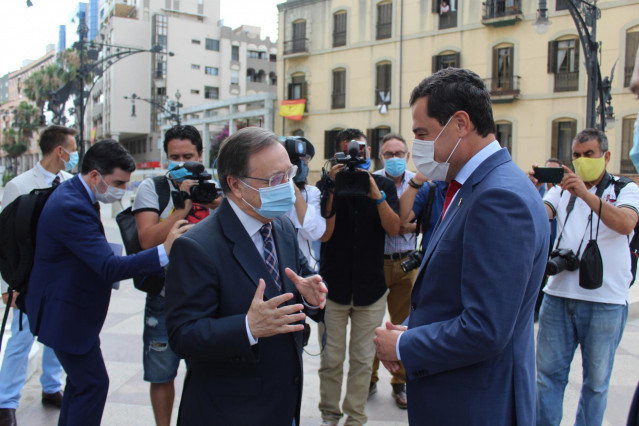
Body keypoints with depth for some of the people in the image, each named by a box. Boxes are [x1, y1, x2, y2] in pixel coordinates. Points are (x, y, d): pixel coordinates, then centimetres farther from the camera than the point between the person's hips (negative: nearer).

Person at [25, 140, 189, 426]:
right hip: (65, 314, -11)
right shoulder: (72, 207, -28)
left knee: (81, 380, 21)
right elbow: (109, 268, -35)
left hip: (70, 311, 11)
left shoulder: (72, 194, 5)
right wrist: (164, 251, -41)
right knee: (93, 383, -3)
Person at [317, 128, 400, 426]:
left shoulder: (384, 186, 2)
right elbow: (324, 234, -11)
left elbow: (394, 229, -9)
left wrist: (376, 195, -21)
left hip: (371, 288, 1)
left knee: (363, 359, 7)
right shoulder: (326, 186, -1)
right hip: (333, 286, -1)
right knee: (331, 359, 6)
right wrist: (333, 191, -20)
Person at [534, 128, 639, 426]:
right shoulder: (563, 190, 14)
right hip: (558, 294, 2)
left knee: (596, 380, 8)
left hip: (605, 301, -2)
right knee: (548, 374, 5)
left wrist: (586, 194, -28)